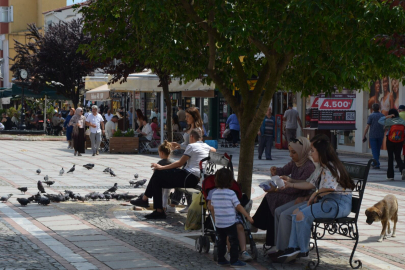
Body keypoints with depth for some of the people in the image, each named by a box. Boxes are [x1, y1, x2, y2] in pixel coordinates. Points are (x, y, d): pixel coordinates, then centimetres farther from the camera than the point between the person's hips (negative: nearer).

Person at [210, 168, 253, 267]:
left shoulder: (214, 193, 3)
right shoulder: (231, 193, -13)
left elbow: (212, 208, 10)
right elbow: (239, 207, -13)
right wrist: (248, 216, -6)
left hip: (218, 224, 5)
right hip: (230, 222, -5)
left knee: (221, 241, 16)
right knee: (234, 242, 3)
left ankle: (221, 259, 19)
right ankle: (234, 261, 2)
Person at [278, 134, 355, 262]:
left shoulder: (331, 167, -15)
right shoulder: (324, 168, 18)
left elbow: (328, 189, -25)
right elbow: (312, 184, 23)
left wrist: (314, 196, -8)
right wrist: (291, 184, 25)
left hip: (339, 204, -11)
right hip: (327, 201, 11)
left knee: (302, 215, -21)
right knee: (296, 212, 2)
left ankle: (303, 250, -5)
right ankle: (293, 248, -3)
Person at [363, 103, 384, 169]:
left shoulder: (371, 116, -7)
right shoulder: (382, 116, 4)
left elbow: (367, 127, -10)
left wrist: (364, 136, -4)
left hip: (373, 135, -4)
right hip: (380, 135, 4)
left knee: (374, 151, -2)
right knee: (378, 150, 16)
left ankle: (377, 164, -13)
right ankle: (375, 163, 26)